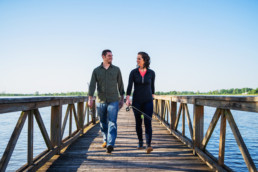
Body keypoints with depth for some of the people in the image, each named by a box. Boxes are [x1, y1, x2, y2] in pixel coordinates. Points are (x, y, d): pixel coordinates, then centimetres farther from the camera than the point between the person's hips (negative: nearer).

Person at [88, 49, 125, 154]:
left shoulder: (116, 69, 5)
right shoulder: (96, 70, 4)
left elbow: (120, 84, 9)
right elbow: (92, 85, -4)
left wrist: (122, 98, 8)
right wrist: (90, 99, -15)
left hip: (113, 101, -1)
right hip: (100, 101, 2)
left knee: (112, 123, -11)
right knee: (103, 123, 13)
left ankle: (110, 145, -16)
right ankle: (105, 140, 33)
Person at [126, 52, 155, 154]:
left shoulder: (151, 73, -2)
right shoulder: (133, 72, -4)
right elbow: (129, 86, -12)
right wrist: (127, 99, -27)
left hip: (148, 101, -1)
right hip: (137, 101, 1)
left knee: (148, 123, -13)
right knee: (138, 123, 11)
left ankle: (148, 146, -20)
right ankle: (140, 142, 31)